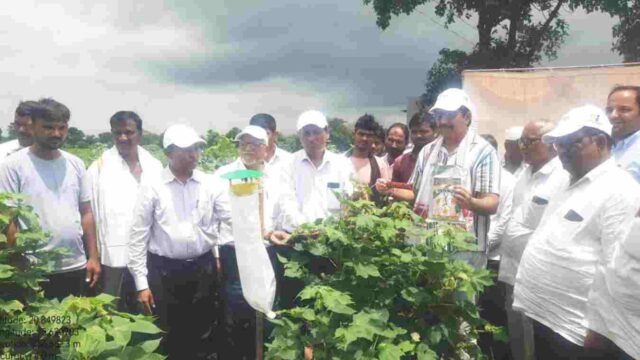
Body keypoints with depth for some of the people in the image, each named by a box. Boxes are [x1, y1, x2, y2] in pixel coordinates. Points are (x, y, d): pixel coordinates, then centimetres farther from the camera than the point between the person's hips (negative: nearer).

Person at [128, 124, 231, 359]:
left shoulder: (212, 184, 0)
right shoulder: (152, 187, -4)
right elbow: (139, 236, -2)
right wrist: (141, 282, -4)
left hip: (203, 269, 2)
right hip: (164, 271, -1)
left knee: (202, 337, 14)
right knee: (166, 340, 11)